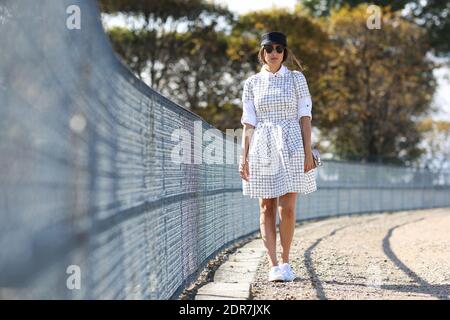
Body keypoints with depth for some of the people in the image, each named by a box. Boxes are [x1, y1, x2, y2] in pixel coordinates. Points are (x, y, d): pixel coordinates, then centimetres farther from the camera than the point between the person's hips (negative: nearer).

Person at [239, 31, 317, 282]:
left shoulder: (296, 79, 5)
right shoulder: (252, 83, 8)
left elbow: (305, 117, 2)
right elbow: (248, 123, 7)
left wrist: (308, 151, -6)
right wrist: (244, 157, 0)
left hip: (291, 146, -1)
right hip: (262, 148, 1)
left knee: (287, 207, -5)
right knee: (267, 207, 1)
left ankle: (285, 262, 9)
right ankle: (274, 265, 4)